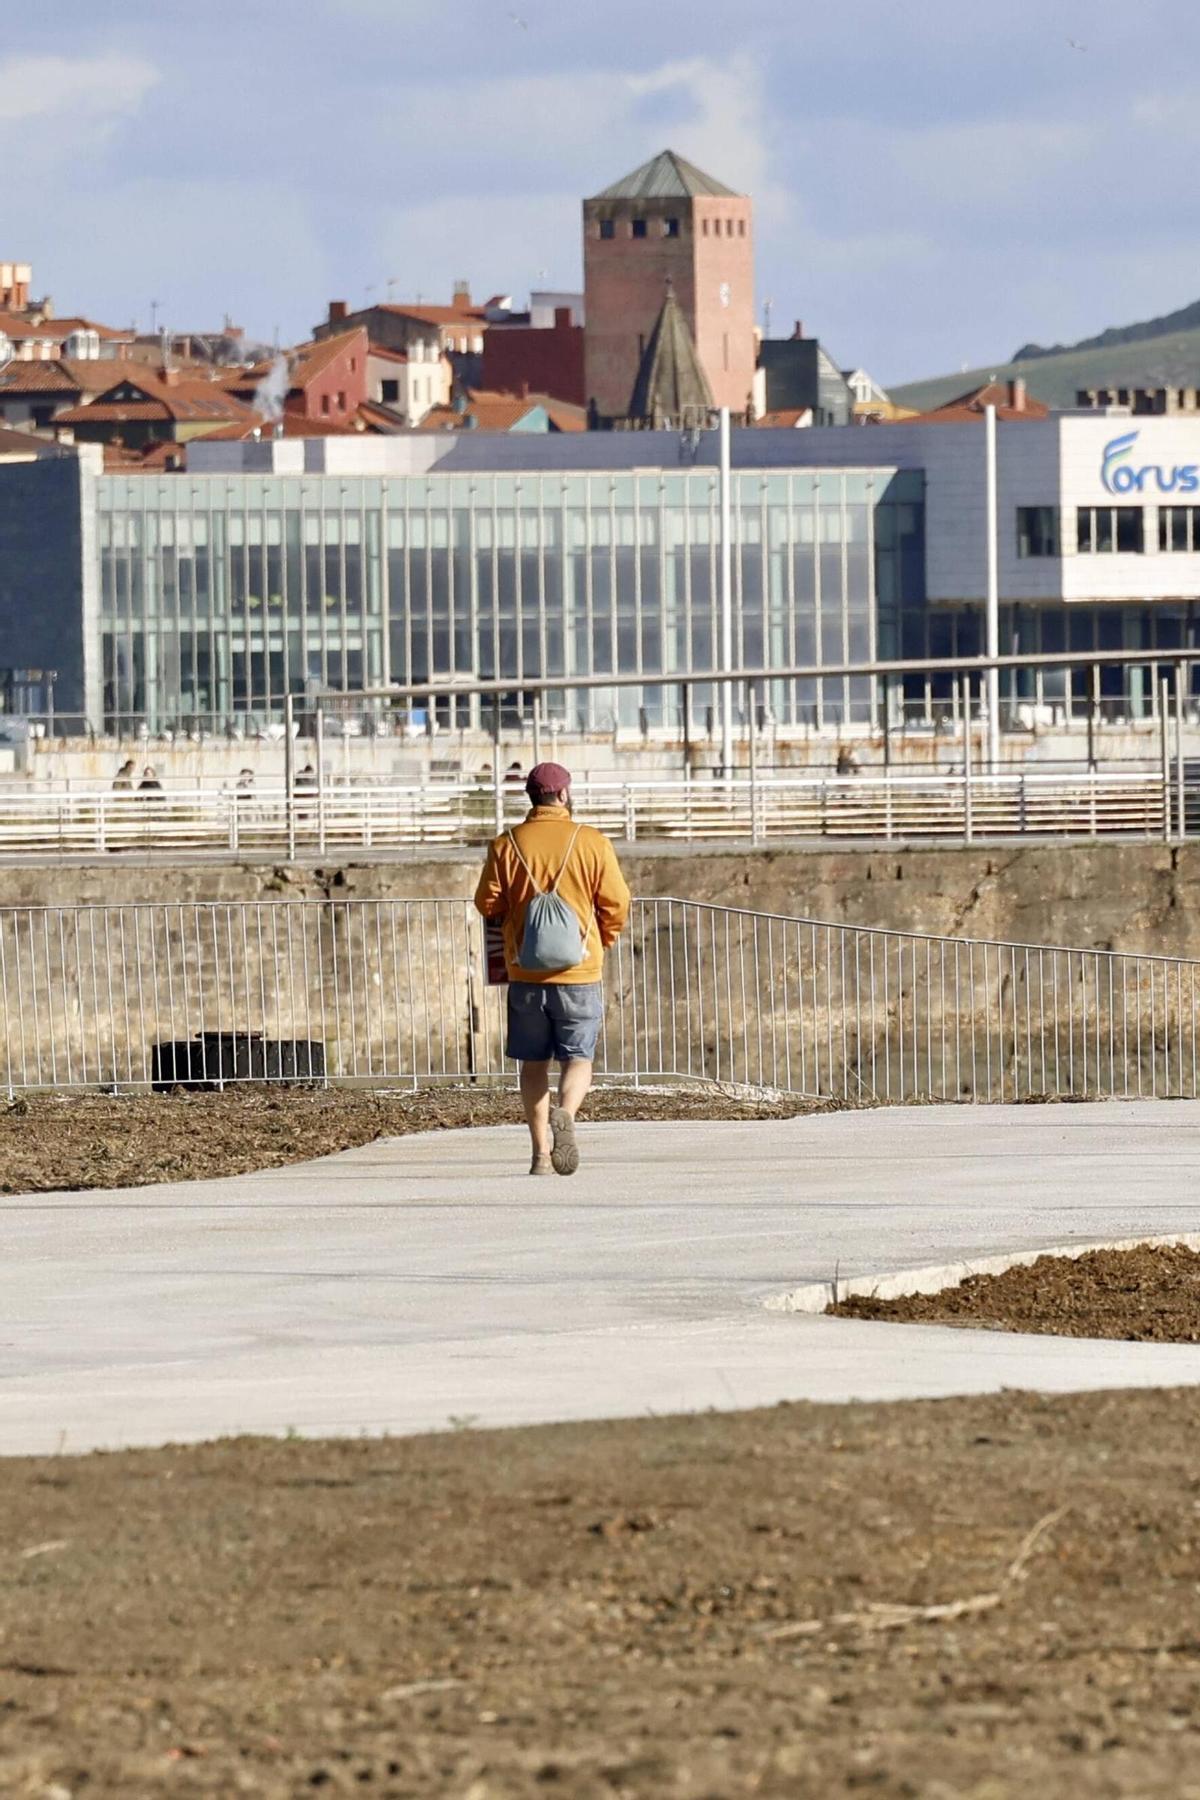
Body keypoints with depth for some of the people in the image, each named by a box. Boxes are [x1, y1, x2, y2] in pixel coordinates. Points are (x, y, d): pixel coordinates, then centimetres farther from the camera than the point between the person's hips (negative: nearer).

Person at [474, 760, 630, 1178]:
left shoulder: (506, 845, -1)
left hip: (525, 972, 1)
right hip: (580, 972, -1)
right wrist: (601, 943, 16)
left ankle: (541, 1153, 8)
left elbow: (487, 903, -1)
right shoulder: (593, 843, -3)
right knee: (578, 1060, 4)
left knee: (533, 1064, 11)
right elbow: (616, 904, -3)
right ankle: (565, 1114, -26)